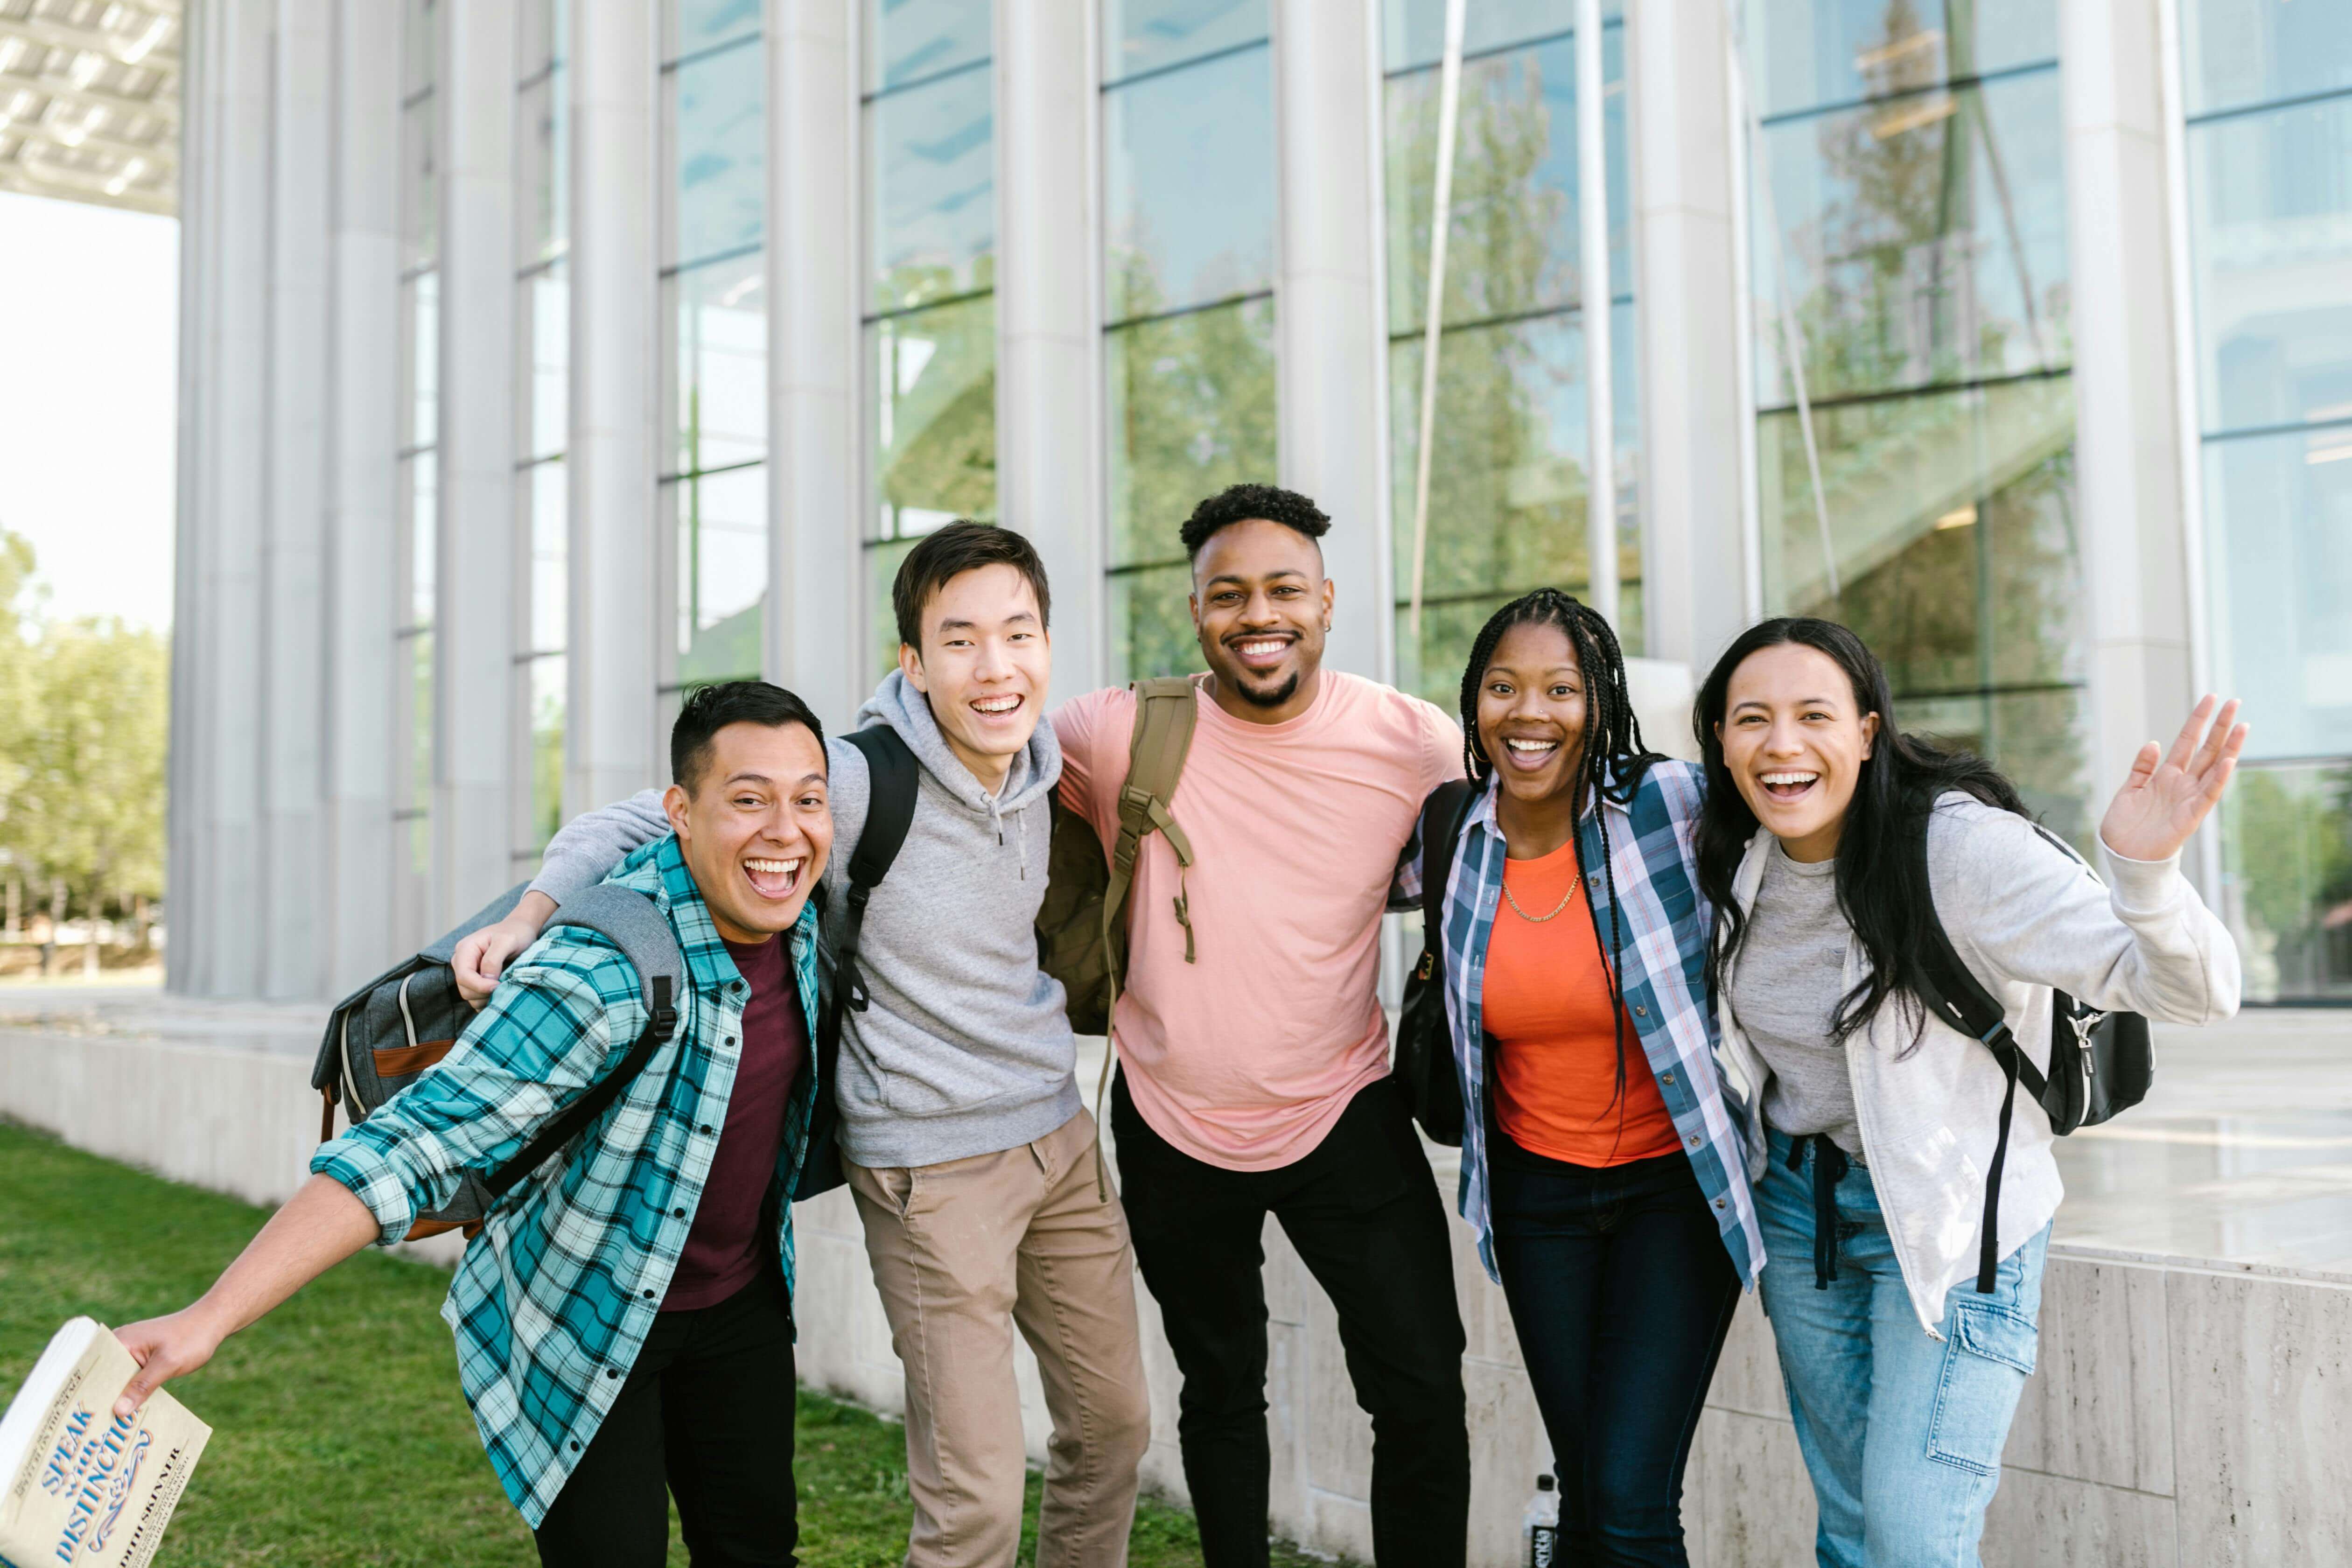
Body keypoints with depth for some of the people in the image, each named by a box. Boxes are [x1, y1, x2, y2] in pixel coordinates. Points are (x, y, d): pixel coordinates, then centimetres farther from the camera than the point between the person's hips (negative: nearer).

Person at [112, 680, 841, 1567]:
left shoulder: (802, 914, -12)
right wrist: (210, 1317, -43)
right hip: (581, 1320, -6)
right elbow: (414, 1144, -36)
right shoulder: (597, 976, -33)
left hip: (739, 1304, 6)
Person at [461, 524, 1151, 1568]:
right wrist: (532, 911, -23)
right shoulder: (854, 784, -19)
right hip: (934, 1163, -7)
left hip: (1059, 1133, 7)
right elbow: (635, 822, -11)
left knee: (1114, 1420, 19)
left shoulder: (1044, 768, 1)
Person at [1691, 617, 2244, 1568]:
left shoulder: (1958, 845, -24)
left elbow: (2189, 994, -31)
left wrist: (2146, 871, -49)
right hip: (1795, 1198, 6)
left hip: (1951, 1215, -5)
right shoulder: (1734, 853, -7)